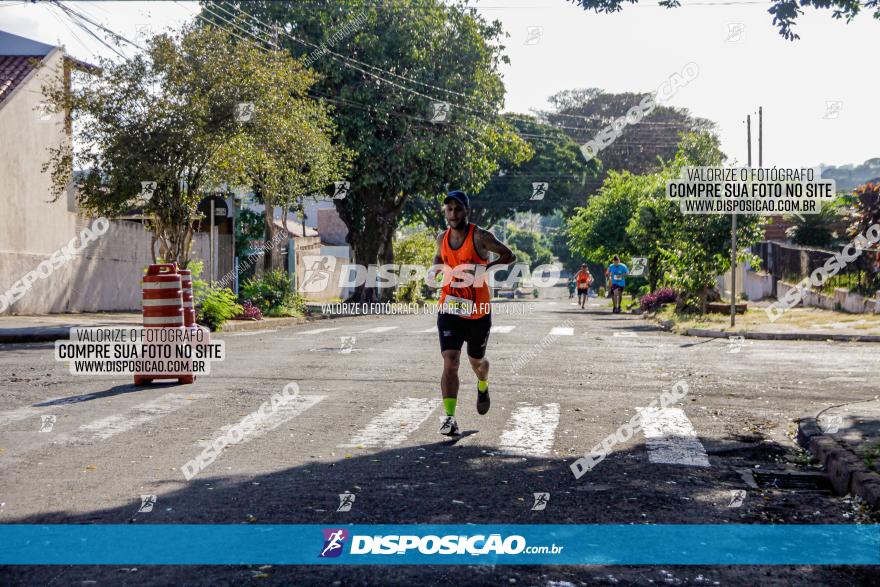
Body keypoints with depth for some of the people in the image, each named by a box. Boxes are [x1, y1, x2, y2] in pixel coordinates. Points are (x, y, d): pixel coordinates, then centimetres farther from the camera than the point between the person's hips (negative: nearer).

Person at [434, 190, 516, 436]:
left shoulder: (480, 236, -11)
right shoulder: (442, 238, 5)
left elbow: (510, 256, -10)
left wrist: (485, 267, -25)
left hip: (478, 312, -2)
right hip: (449, 309, 2)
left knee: (477, 361, 17)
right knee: (449, 363, -13)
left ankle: (483, 386, 52)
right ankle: (449, 417, -15)